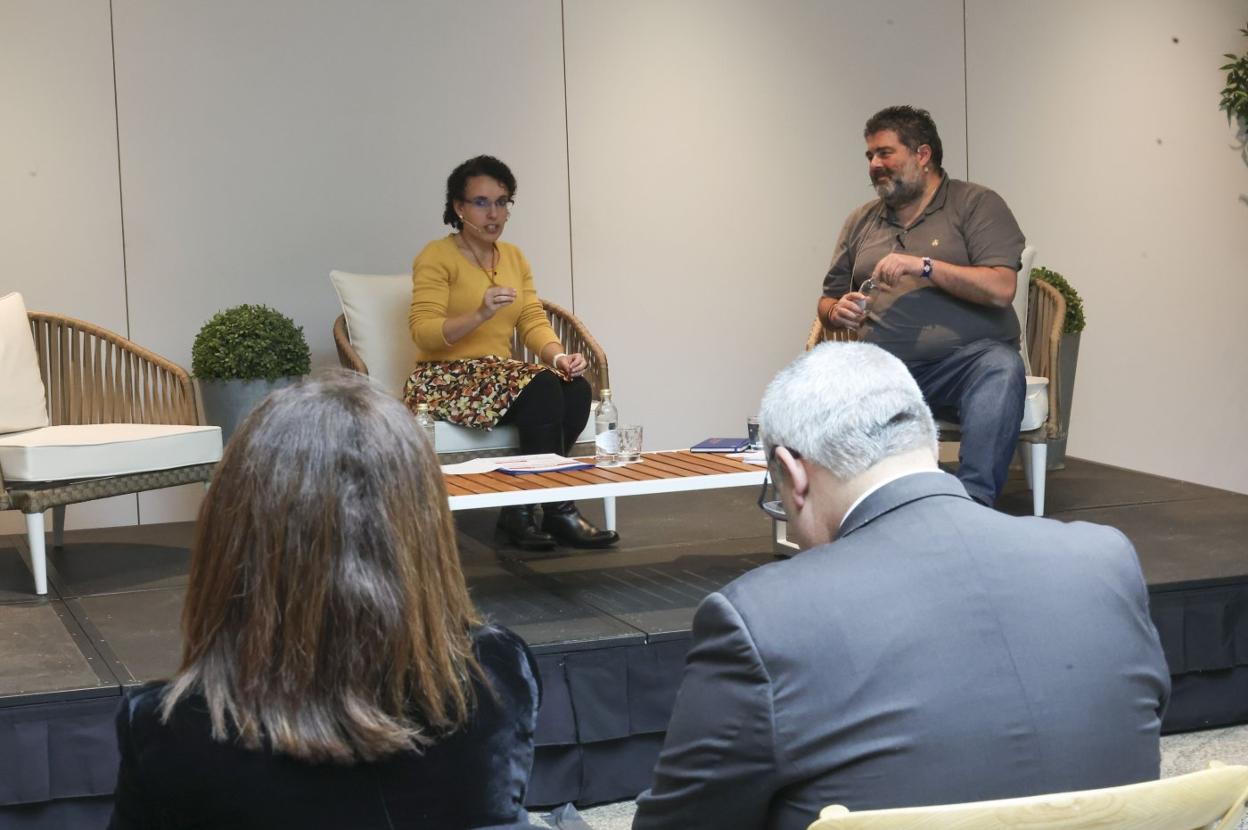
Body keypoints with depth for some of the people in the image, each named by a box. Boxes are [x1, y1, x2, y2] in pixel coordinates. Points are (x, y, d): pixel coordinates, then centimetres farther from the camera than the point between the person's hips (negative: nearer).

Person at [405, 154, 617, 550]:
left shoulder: (514, 257, 15)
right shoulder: (436, 257, -5)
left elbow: (533, 321, 6)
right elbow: (423, 332, -16)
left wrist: (558, 355, -16)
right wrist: (480, 314, -31)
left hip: (498, 375, 7)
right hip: (444, 379, -6)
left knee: (576, 388, -23)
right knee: (542, 388, -31)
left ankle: (519, 512, -19)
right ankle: (557, 510, -24)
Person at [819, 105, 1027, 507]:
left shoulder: (976, 204, 7)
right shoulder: (861, 221, 22)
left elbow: (1001, 289, -6)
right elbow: (828, 300, 24)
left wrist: (924, 267, -13)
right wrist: (837, 312, 0)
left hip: (966, 357, -3)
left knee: (1002, 369, -38)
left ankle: (973, 502, -37)